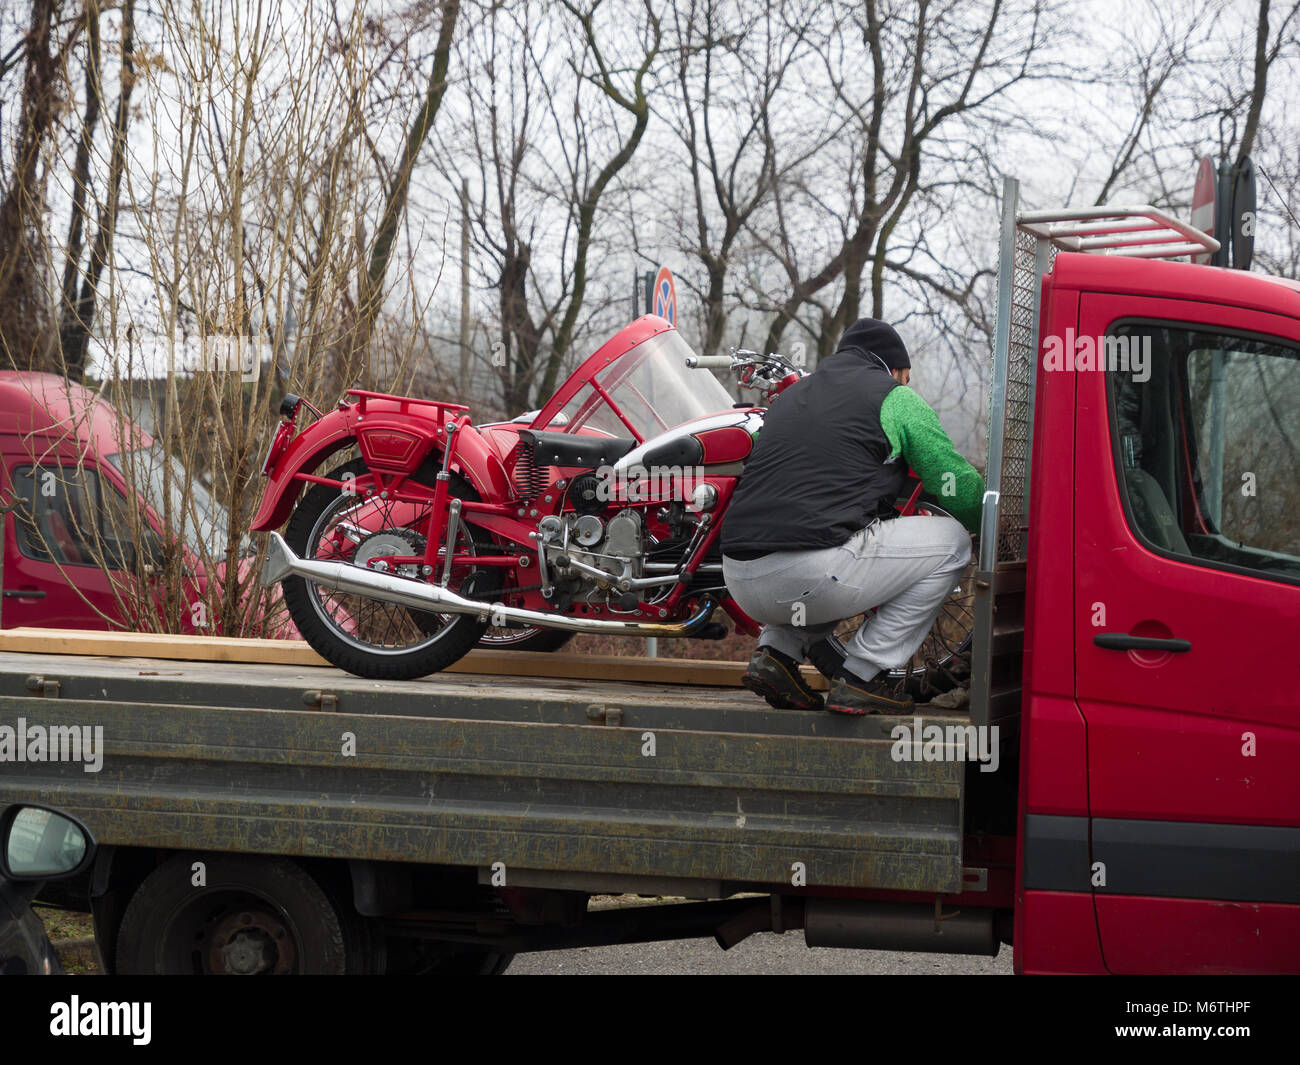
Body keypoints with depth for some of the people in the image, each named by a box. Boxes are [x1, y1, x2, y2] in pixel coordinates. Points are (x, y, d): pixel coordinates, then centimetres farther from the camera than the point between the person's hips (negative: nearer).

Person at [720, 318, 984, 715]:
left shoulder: (791, 395, 29)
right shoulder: (895, 398, 10)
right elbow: (962, 492, 12)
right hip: (812, 573, -8)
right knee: (951, 540, 11)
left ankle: (776, 652, 15)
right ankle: (861, 676, 4)